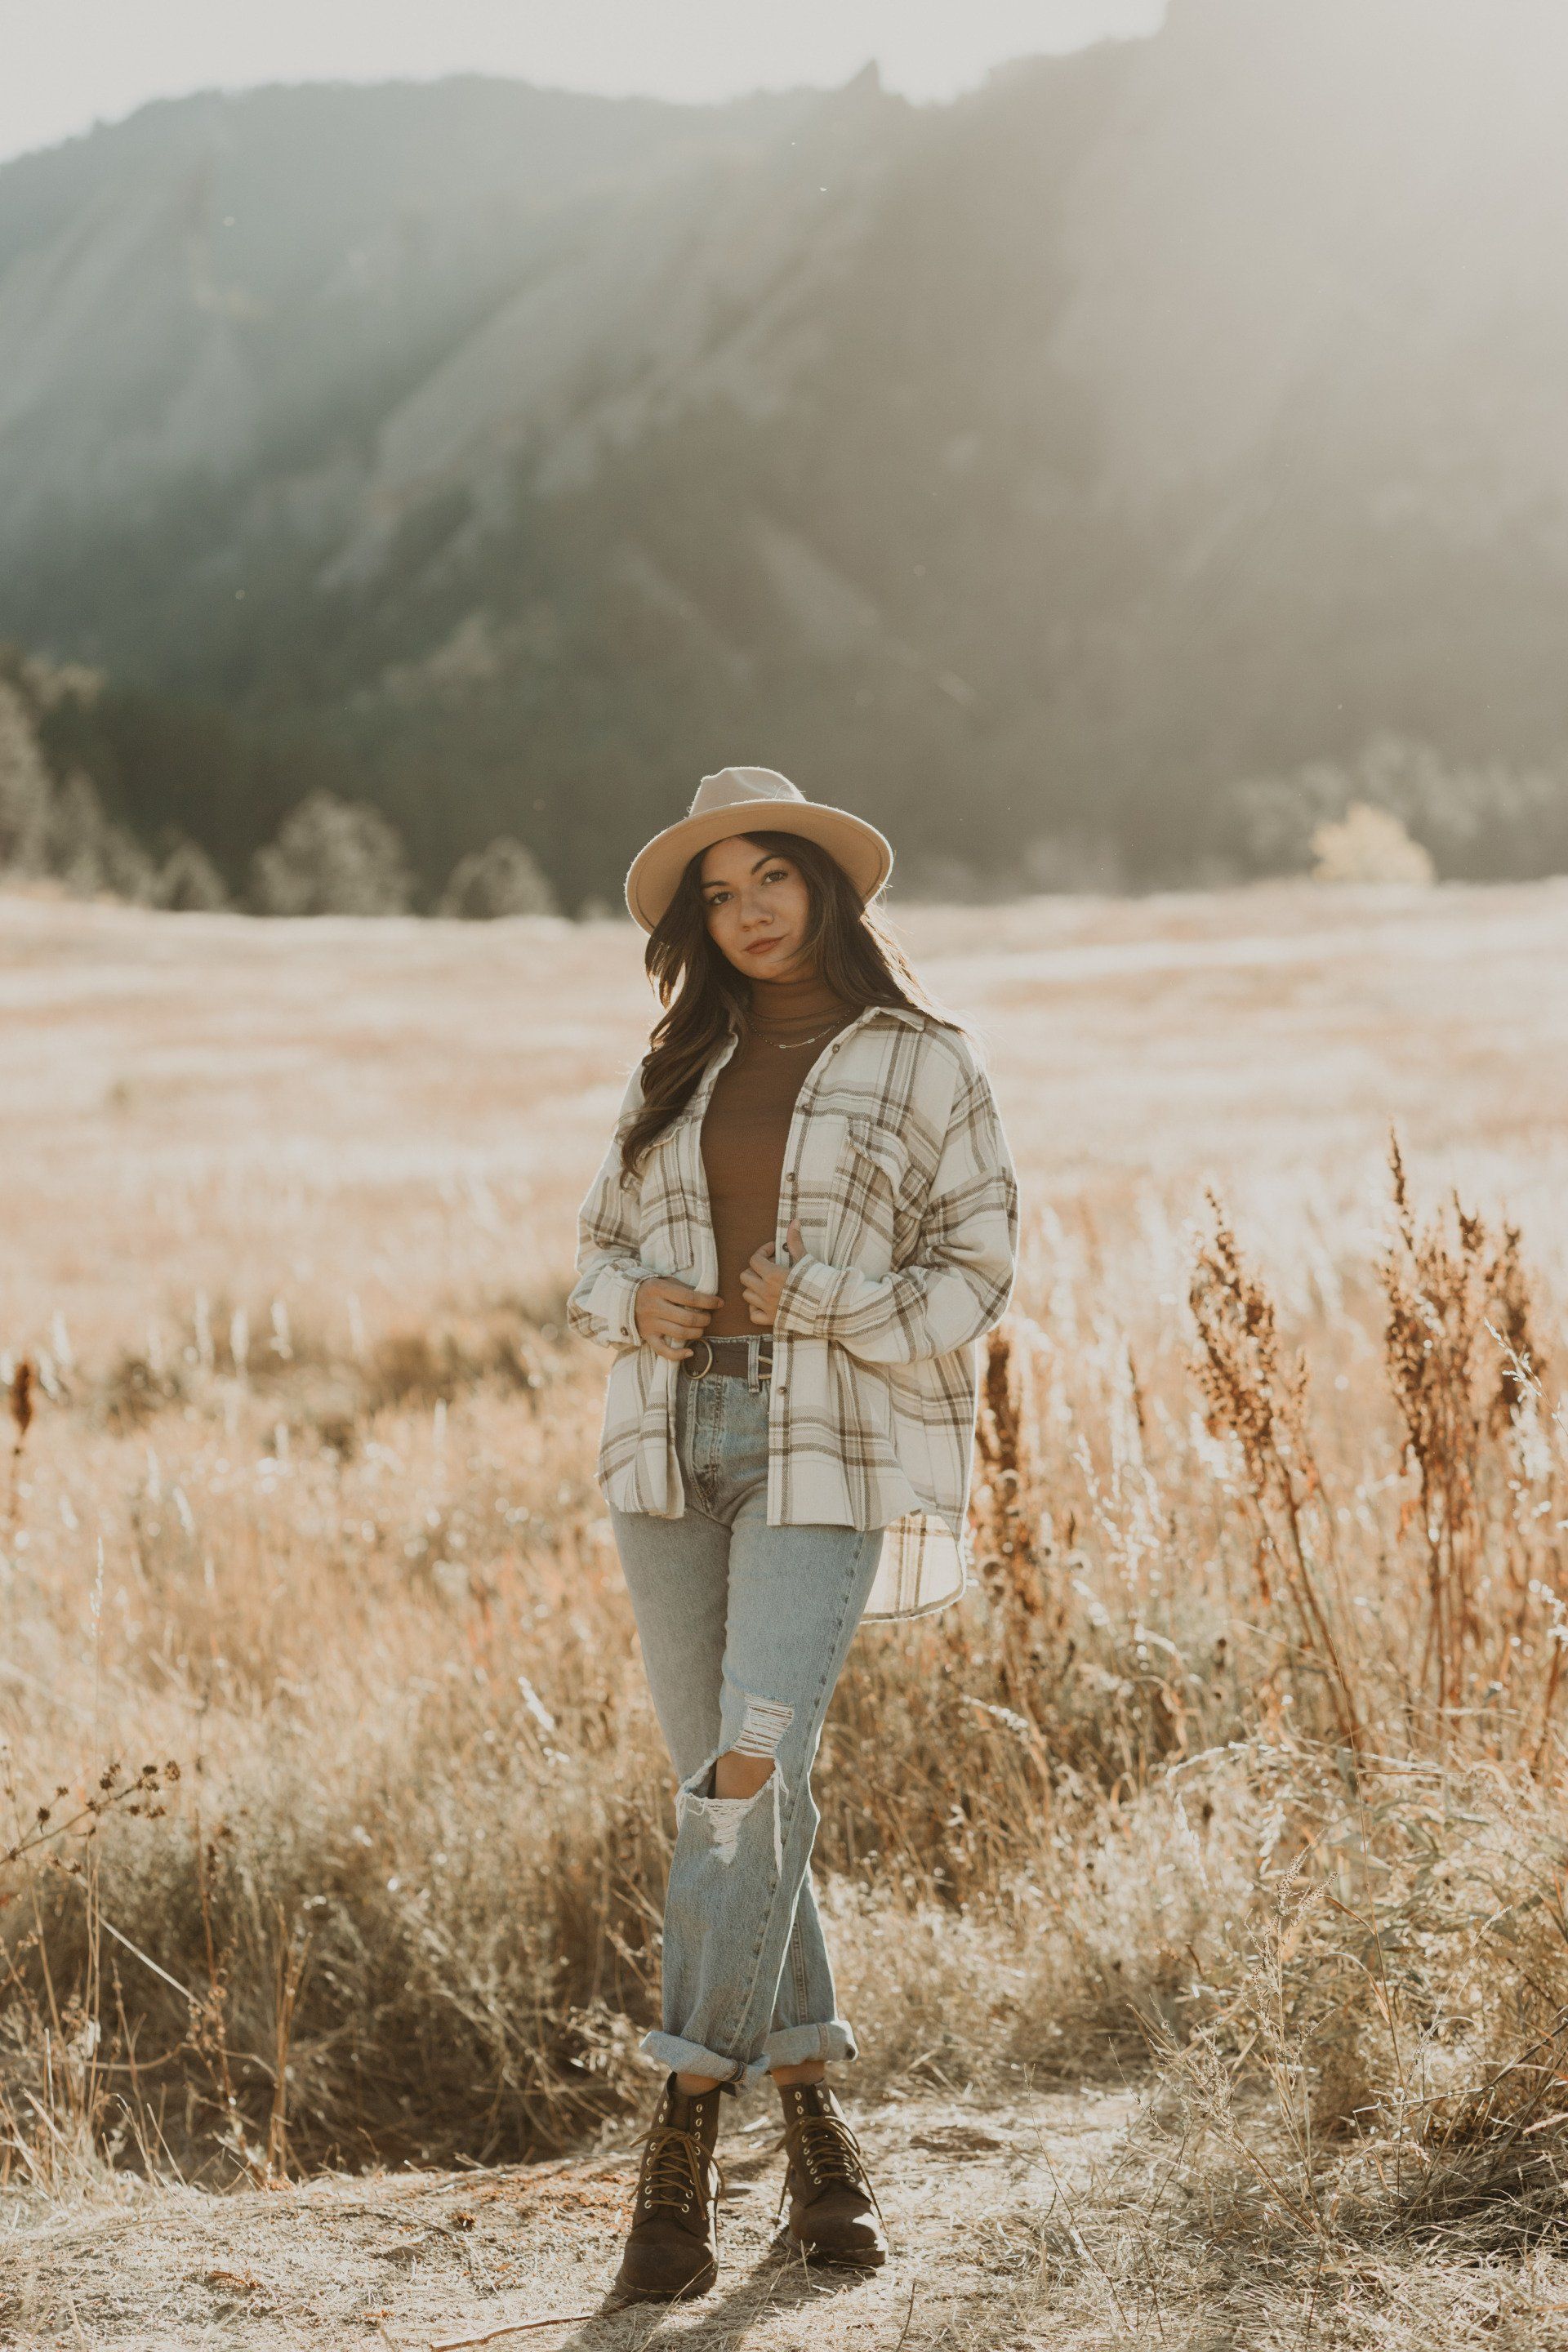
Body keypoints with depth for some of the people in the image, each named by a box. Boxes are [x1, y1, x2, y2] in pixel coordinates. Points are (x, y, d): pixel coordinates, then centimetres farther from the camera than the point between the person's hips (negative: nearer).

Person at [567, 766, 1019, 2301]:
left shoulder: (919, 1061, 4)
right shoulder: (677, 1070, 16)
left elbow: (977, 1266, 1)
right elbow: (600, 1246, 19)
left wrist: (826, 1301, -14)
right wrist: (633, 1303, -4)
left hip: (829, 1445, -4)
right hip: (670, 1438, 5)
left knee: (754, 1763, -17)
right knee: (723, 1782, 5)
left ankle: (684, 2133, -13)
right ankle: (811, 2117, 16)